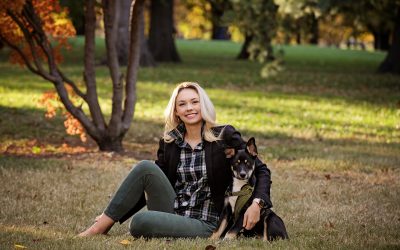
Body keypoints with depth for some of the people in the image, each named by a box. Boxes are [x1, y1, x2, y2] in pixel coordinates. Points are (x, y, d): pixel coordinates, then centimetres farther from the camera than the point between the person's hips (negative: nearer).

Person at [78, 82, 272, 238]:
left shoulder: (225, 136, -3)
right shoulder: (169, 143, 9)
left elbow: (261, 171, -1)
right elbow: (153, 183, 13)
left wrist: (257, 203, -20)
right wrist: (116, 213, 4)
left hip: (204, 224, -5)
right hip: (172, 211, 5)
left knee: (140, 221, -31)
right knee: (146, 167, -19)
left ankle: (100, 228, -1)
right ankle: (101, 225, -13)